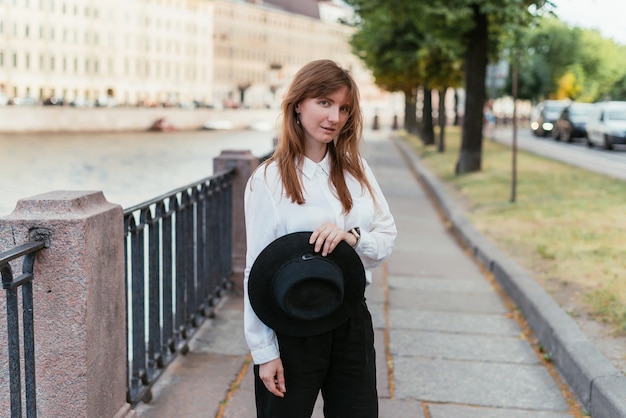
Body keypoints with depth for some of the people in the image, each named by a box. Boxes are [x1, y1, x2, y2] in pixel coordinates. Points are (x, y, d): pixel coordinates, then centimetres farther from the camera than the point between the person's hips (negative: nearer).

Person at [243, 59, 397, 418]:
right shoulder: (268, 179, -9)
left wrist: (352, 236, -19)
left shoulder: (357, 170, 4)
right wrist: (264, 352, -10)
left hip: (353, 322, 4)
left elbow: (388, 239, 4)